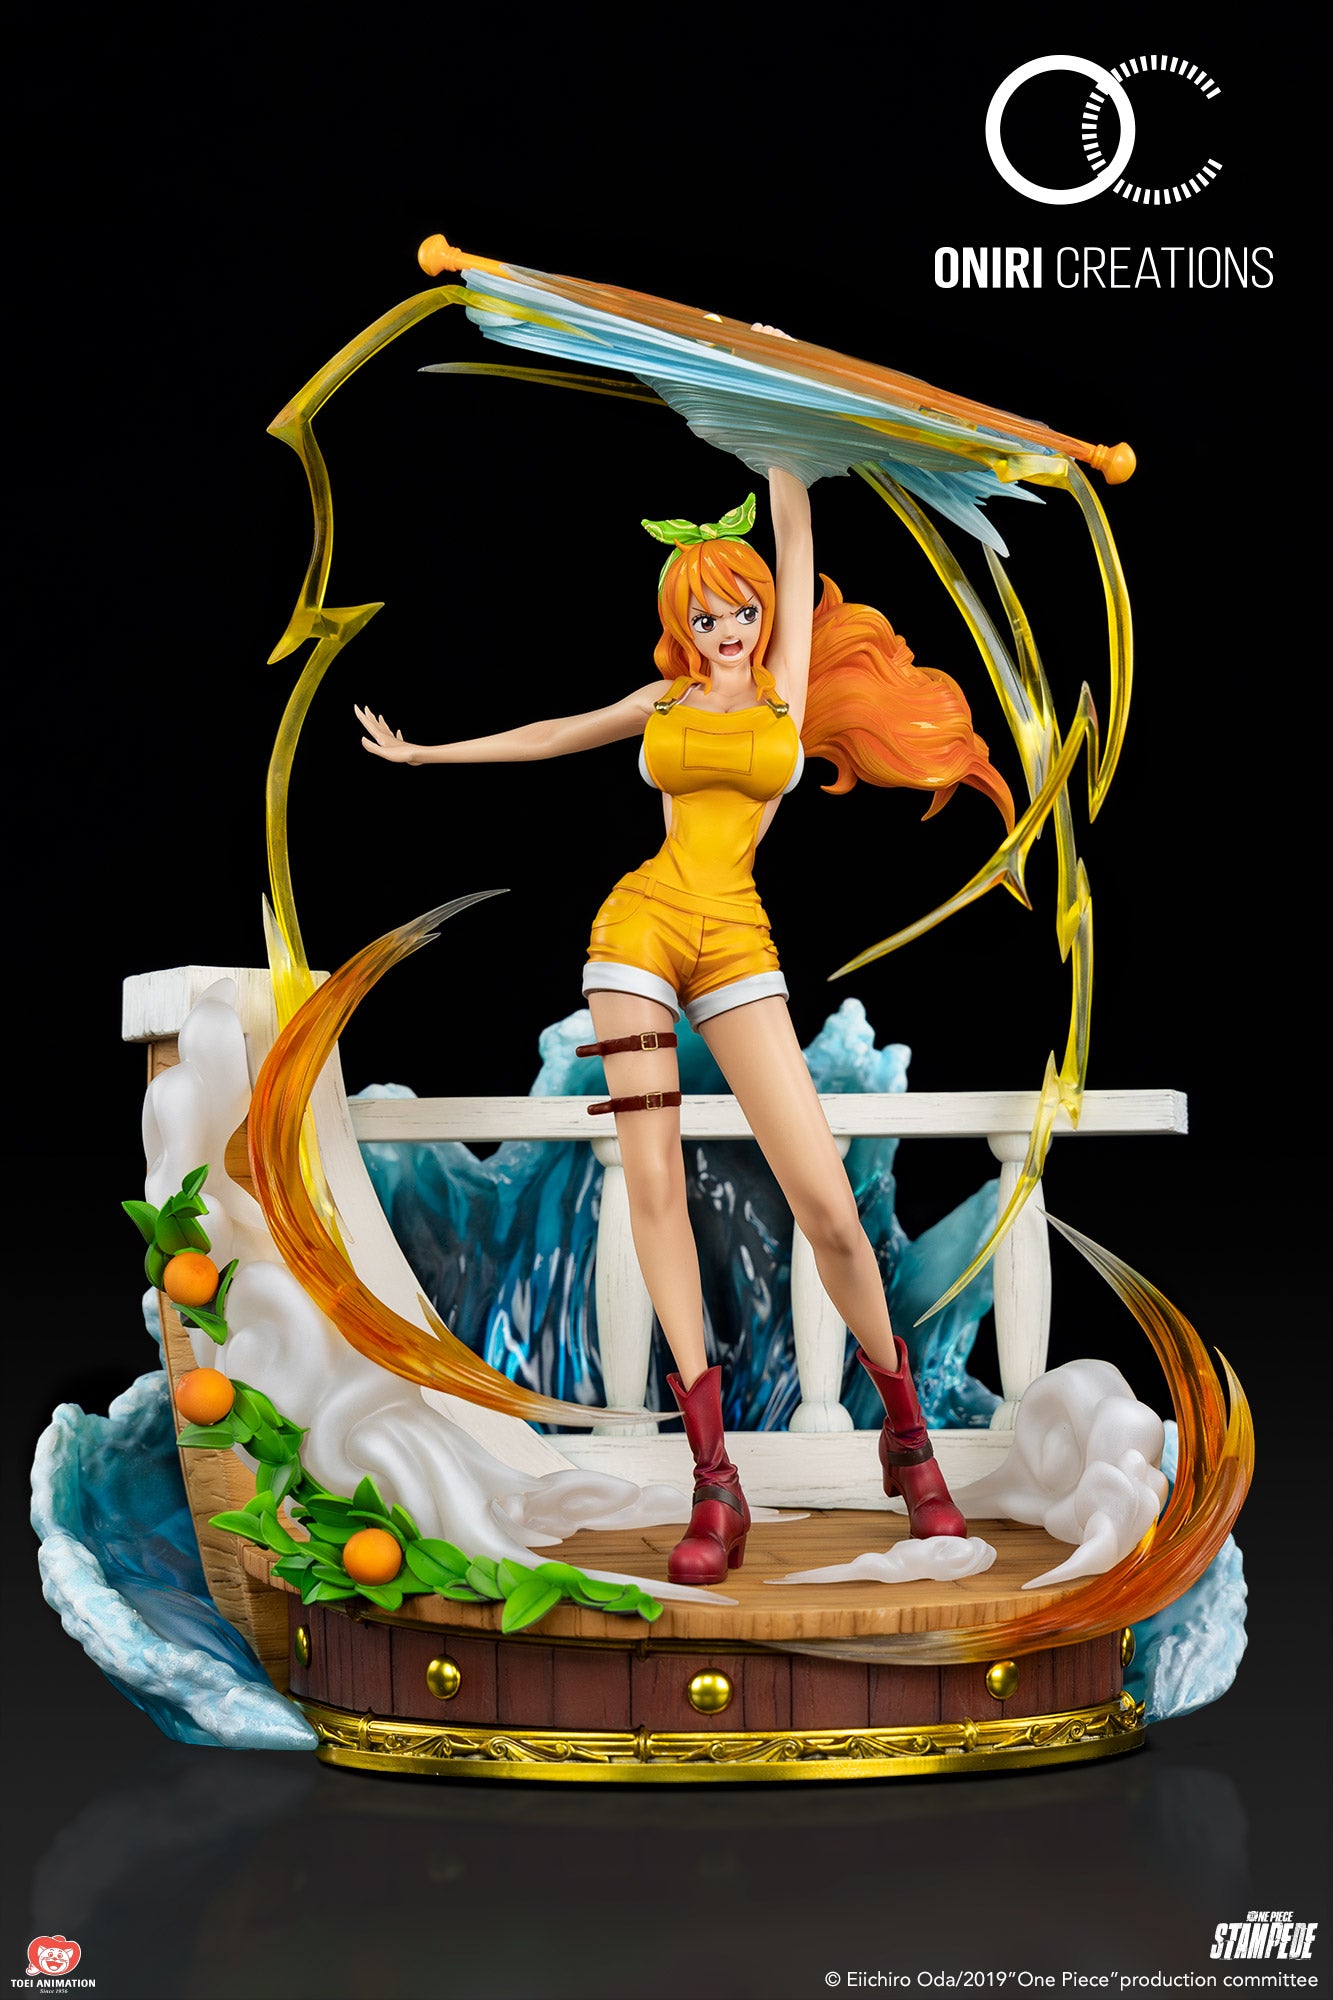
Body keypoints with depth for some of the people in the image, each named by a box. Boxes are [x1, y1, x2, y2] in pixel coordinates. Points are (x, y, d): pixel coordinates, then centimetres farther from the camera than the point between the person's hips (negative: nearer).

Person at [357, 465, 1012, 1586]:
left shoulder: (788, 681, 12)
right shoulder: (665, 702, 17)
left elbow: (794, 532, 16)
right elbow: (549, 736, 30)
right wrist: (424, 753, 36)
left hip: (736, 944, -2)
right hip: (640, 925, 2)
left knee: (828, 1206, -13)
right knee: (653, 1179, -8)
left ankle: (906, 1431, 8)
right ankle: (714, 1479, -7)